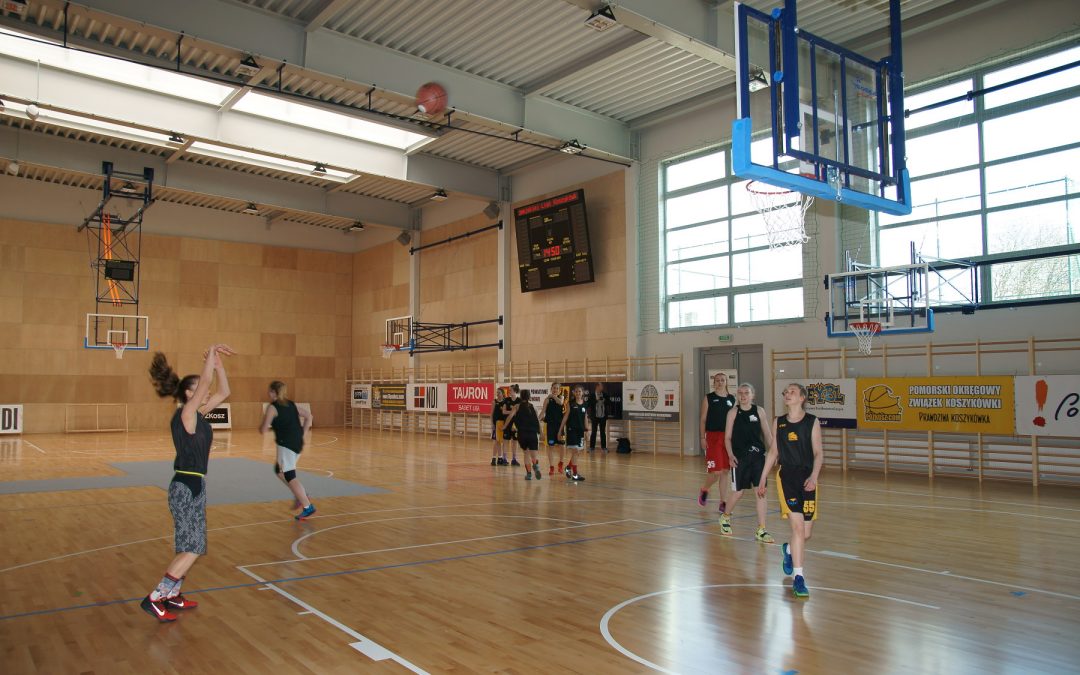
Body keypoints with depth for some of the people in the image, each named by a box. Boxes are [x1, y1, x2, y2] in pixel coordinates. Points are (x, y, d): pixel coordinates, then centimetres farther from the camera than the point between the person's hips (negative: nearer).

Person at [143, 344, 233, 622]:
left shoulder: (198, 415, 9)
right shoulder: (185, 414, -15)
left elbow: (224, 392, 13)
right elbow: (206, 382, -24)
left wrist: (218, 363, 6)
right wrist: (211, 353, -16)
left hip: (195, 486, 9)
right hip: (185, 487, -9)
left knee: (190, 548, 15)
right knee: (192, 548, -8)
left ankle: (171, 595, 25)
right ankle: (154, 598, -2)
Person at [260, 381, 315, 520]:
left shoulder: (272, 407, -6)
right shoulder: (291, 404, 15)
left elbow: (263, 430, -7)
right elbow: (308, 416, 15)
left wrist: (262, 425, 16)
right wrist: (303, 435, 15)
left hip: (286, 444, -8)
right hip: (297, 443, 8)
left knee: (289, 476, -3)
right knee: (279, 470, 24)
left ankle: (308, 507, -8)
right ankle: (302, 495, 16)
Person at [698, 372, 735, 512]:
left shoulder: (732, 399, 9)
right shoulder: (708, 398, 1)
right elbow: (703, 419, 1)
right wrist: (702, 437, -6)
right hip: (713, 436, -3)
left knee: (725, 471, 6)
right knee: (716, 471, -8)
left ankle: (723, 503, 14)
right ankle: (704, 490, 21)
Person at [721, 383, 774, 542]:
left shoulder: (759, 411, 3)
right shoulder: (733, 412, -1)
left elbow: (767, 434, 8)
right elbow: (727, 437, 0)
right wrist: (730, 455, -12)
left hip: (758, 456, 2)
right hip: (739, 457, -2)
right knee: (739, 491, 6)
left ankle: (761, 530, 7)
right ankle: (725, 517, 33)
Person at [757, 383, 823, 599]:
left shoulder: (812, 422, 0)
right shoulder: (779, 422, 7)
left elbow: (818, 453, -3)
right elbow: (773, 452, 14)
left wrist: (814, 476, -19)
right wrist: (762, 479, 14)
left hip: (807, 479, 0)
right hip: (786, 477, 0)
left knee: (806, 534, 5)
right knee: (798, 527, -14)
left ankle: (789, 551, 40)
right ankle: (798, 577, -6)